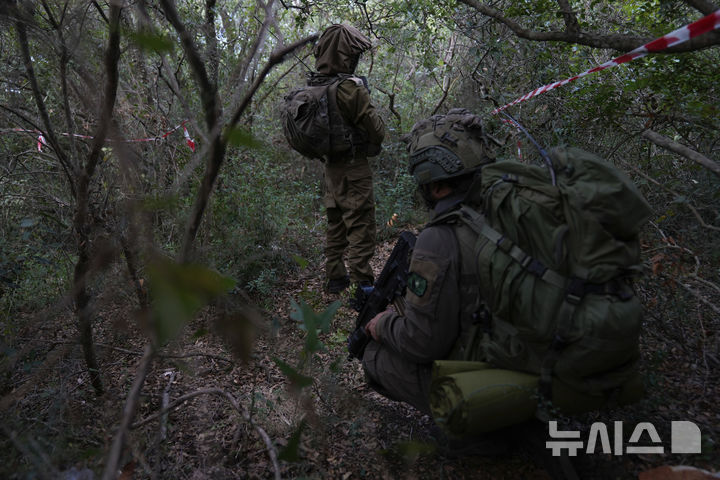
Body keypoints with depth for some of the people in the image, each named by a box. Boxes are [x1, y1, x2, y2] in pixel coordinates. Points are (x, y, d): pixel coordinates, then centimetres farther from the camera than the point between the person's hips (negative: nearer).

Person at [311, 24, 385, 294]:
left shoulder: (311, 87, 3)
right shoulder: (351, 88, -18)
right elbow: (377, 130, -12)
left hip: (330, 166, 7)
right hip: (354, 167, -7)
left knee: (335, 224, 18)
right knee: (360, 226, -1)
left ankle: (335, 278, 27)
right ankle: (362, 284, 3)